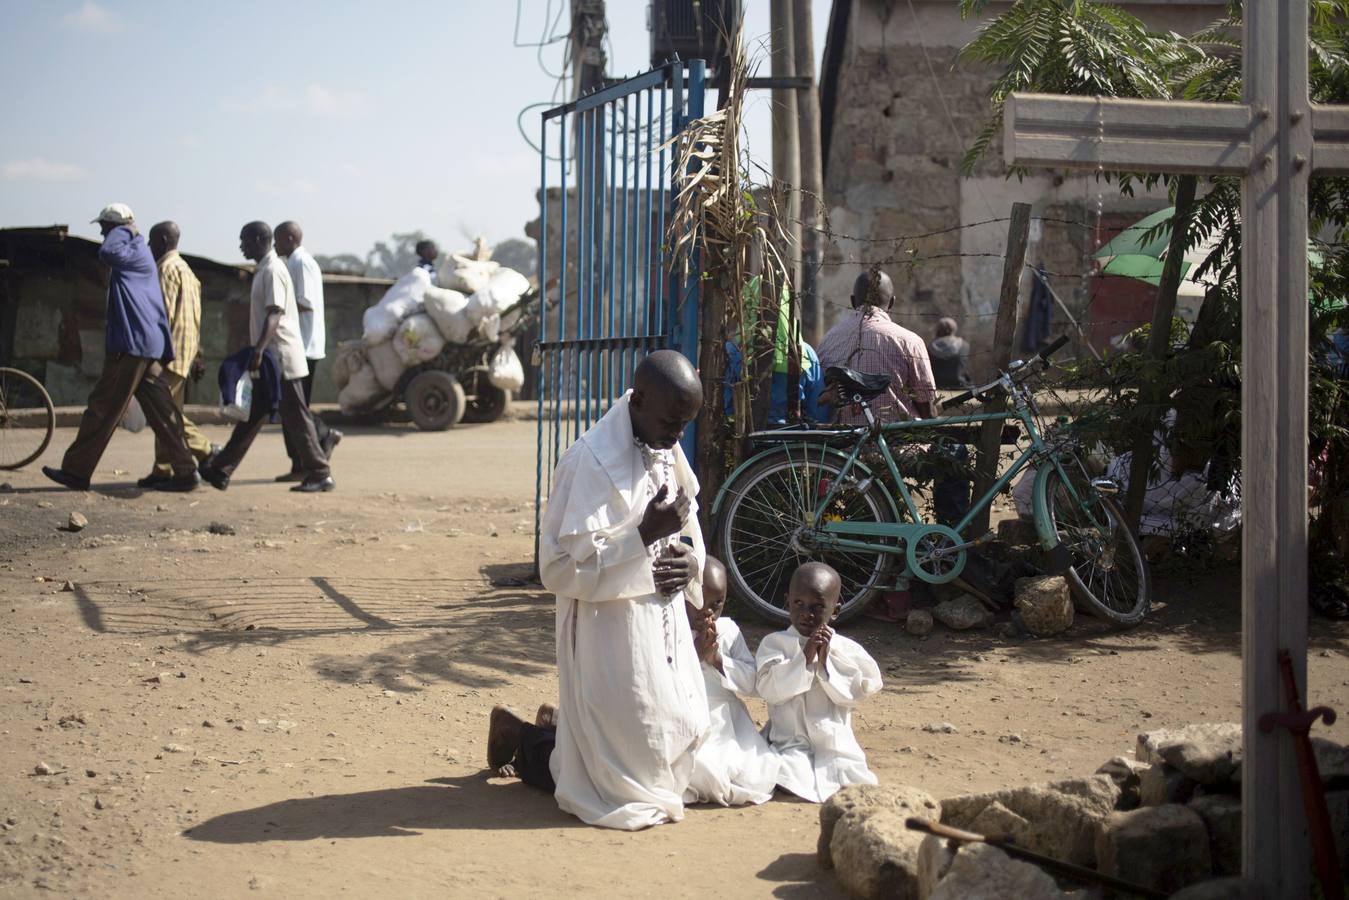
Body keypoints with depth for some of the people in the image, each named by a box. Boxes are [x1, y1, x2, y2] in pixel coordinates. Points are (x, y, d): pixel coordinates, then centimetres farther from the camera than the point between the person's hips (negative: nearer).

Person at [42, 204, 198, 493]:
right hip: (148, 347, 10)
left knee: (102, 409, -4)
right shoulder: (137, 254, 21)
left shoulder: (137, 252, -10)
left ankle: (76, 471, 1)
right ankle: (184, 472, 4)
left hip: (132, 346, -10)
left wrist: (124, 231, -12)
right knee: (161, 412, 6)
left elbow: (108, 253, -30)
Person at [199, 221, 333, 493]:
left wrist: (258, 351, -32)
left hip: (281, 358, -10)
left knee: (296, 418, -5)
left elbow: (274, 315, -24)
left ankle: (321, 475, 0)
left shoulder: (273, 270, -14)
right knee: (251, 417, 10)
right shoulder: (265, 269, 16)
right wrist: (257, 352, 22)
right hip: (270, 358, 10)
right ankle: (221, 471, 13)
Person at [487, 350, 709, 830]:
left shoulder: (667, 450, 5)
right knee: (629, 764, 1)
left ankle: (565, 729, 34)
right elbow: (561, 566, -23)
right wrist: (645, 535, -30)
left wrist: (690, 560, -5)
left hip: (664, 623, 8)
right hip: (613, 633, -8)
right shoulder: (592, 462, -21)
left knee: (682, 733, 16)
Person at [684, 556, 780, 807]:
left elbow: (753, 684, 5)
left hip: (729, 727, 4)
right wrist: (694, 654, -17)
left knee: (759, 781, -14)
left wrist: (718, 659, -10)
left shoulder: (728, 630, 10)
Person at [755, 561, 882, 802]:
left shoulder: (847, 649, 8)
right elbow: (768, 689, -10)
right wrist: (804, 658, -16)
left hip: (836, 744, 2)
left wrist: (826, 661, -11)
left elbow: (855, 692, -2)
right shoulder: (775, 643, 4)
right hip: (791, 744, -2)